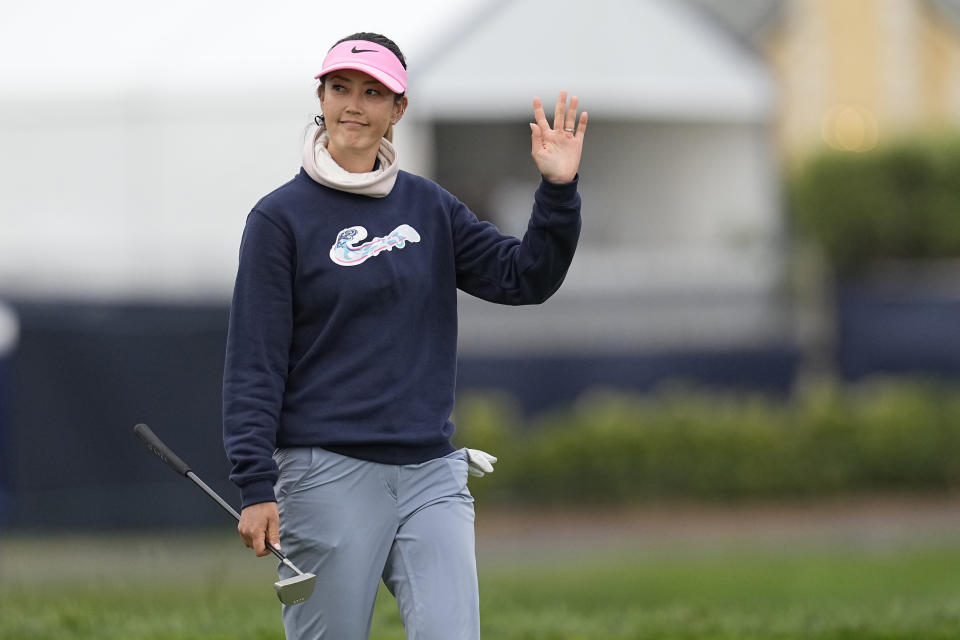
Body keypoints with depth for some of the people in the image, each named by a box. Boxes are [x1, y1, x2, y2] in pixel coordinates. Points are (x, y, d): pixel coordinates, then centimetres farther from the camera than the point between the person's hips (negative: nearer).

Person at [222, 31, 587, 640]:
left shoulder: (429, 207, 13)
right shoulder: (281, 217, -1)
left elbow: (525, 277, 7)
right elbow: (254, 361, -4)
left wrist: (558, 191, -8)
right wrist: (256, 487, -12)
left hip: (430, 473, 4)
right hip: (328, 475, -4)